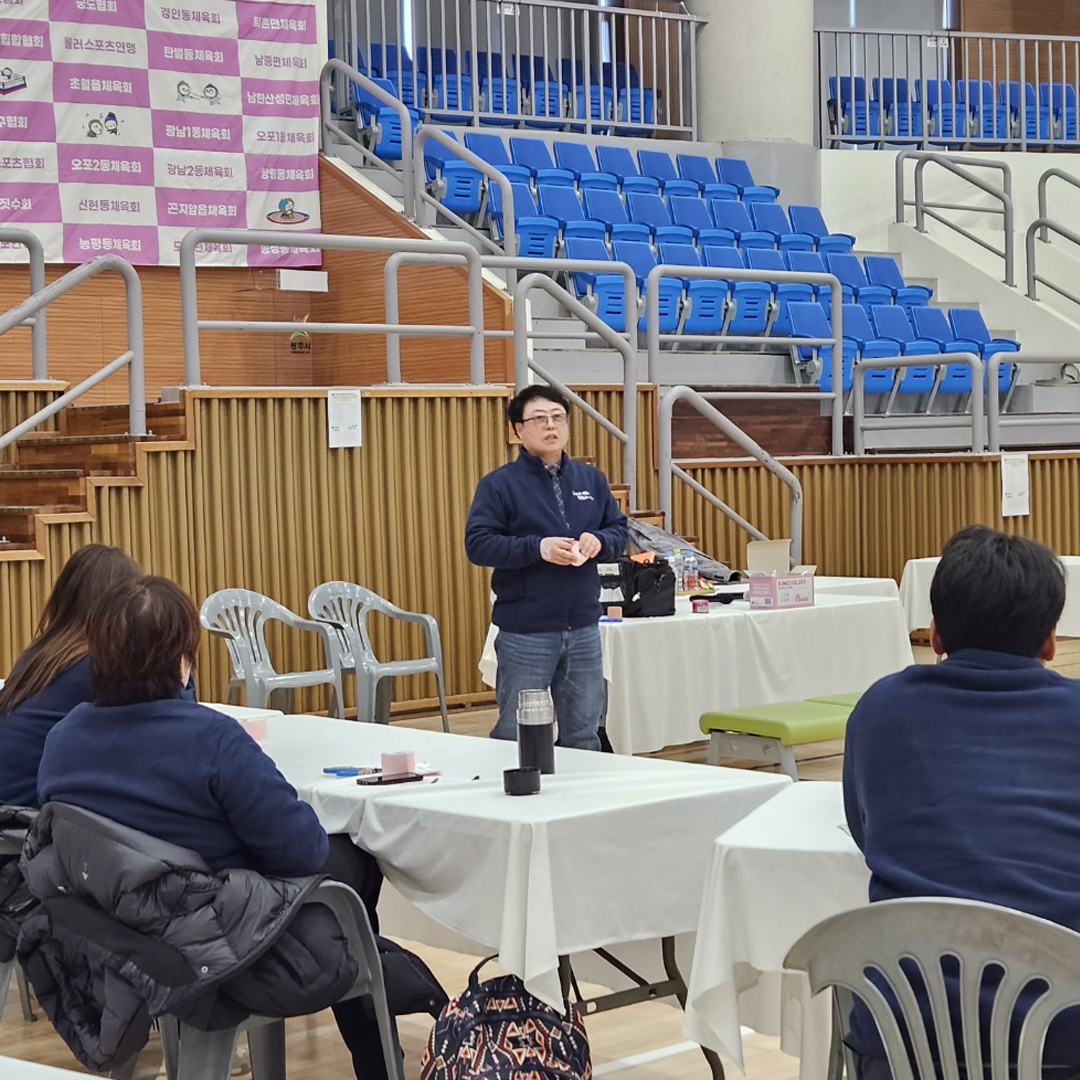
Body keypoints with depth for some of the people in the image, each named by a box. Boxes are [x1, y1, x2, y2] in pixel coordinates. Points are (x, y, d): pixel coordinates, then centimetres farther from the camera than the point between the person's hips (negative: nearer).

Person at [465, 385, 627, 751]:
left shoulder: (591, 479, 11)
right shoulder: (499, 484, -5)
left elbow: (619, 530, 16)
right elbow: (477, 544, -12)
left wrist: (599, 541, -7)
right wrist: (538, 548, -21)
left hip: (583, 628, 5)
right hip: (525, 632, -5)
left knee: (584, 734, 13)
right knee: (516, 736, 3)